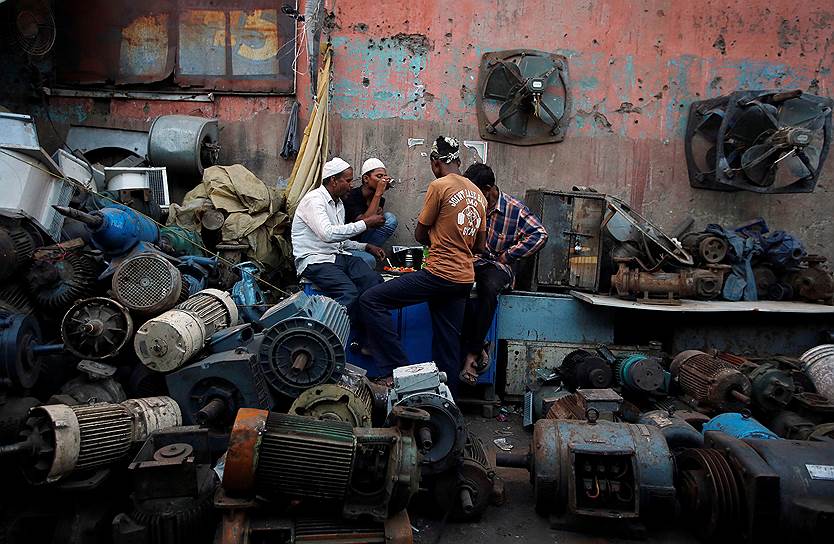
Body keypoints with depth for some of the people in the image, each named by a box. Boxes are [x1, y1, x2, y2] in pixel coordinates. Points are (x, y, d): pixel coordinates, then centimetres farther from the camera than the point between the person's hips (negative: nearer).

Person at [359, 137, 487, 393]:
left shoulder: (439, 185, -7)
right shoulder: (478, 194, 15)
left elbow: (420, 234, 1)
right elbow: (479, 245, 19)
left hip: (439, 274, -8)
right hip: (464, 279, 8)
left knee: (370, 301, -6)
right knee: (447, 345, 13)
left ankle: (399, 369, -8)